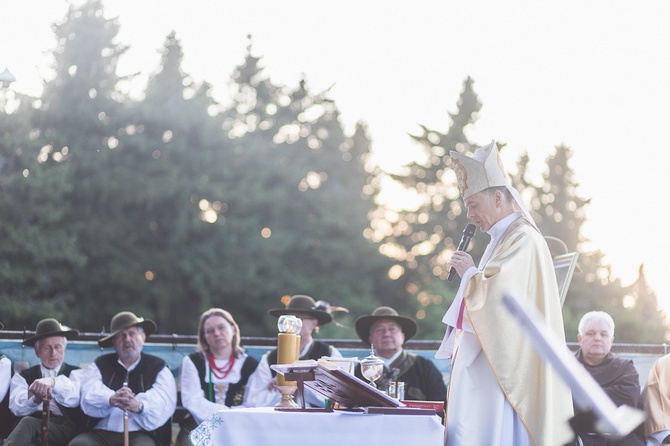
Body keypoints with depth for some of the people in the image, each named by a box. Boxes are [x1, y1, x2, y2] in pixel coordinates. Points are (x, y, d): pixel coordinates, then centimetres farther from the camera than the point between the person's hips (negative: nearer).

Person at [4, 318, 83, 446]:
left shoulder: (75, 373, 16)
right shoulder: (23, 376, 22)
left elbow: (73, 398, -9)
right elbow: (16, 407, 0)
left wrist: (53, 382, -32)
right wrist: (35, 399, -25)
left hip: (65, 429, -2)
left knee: (28, 423, -32)